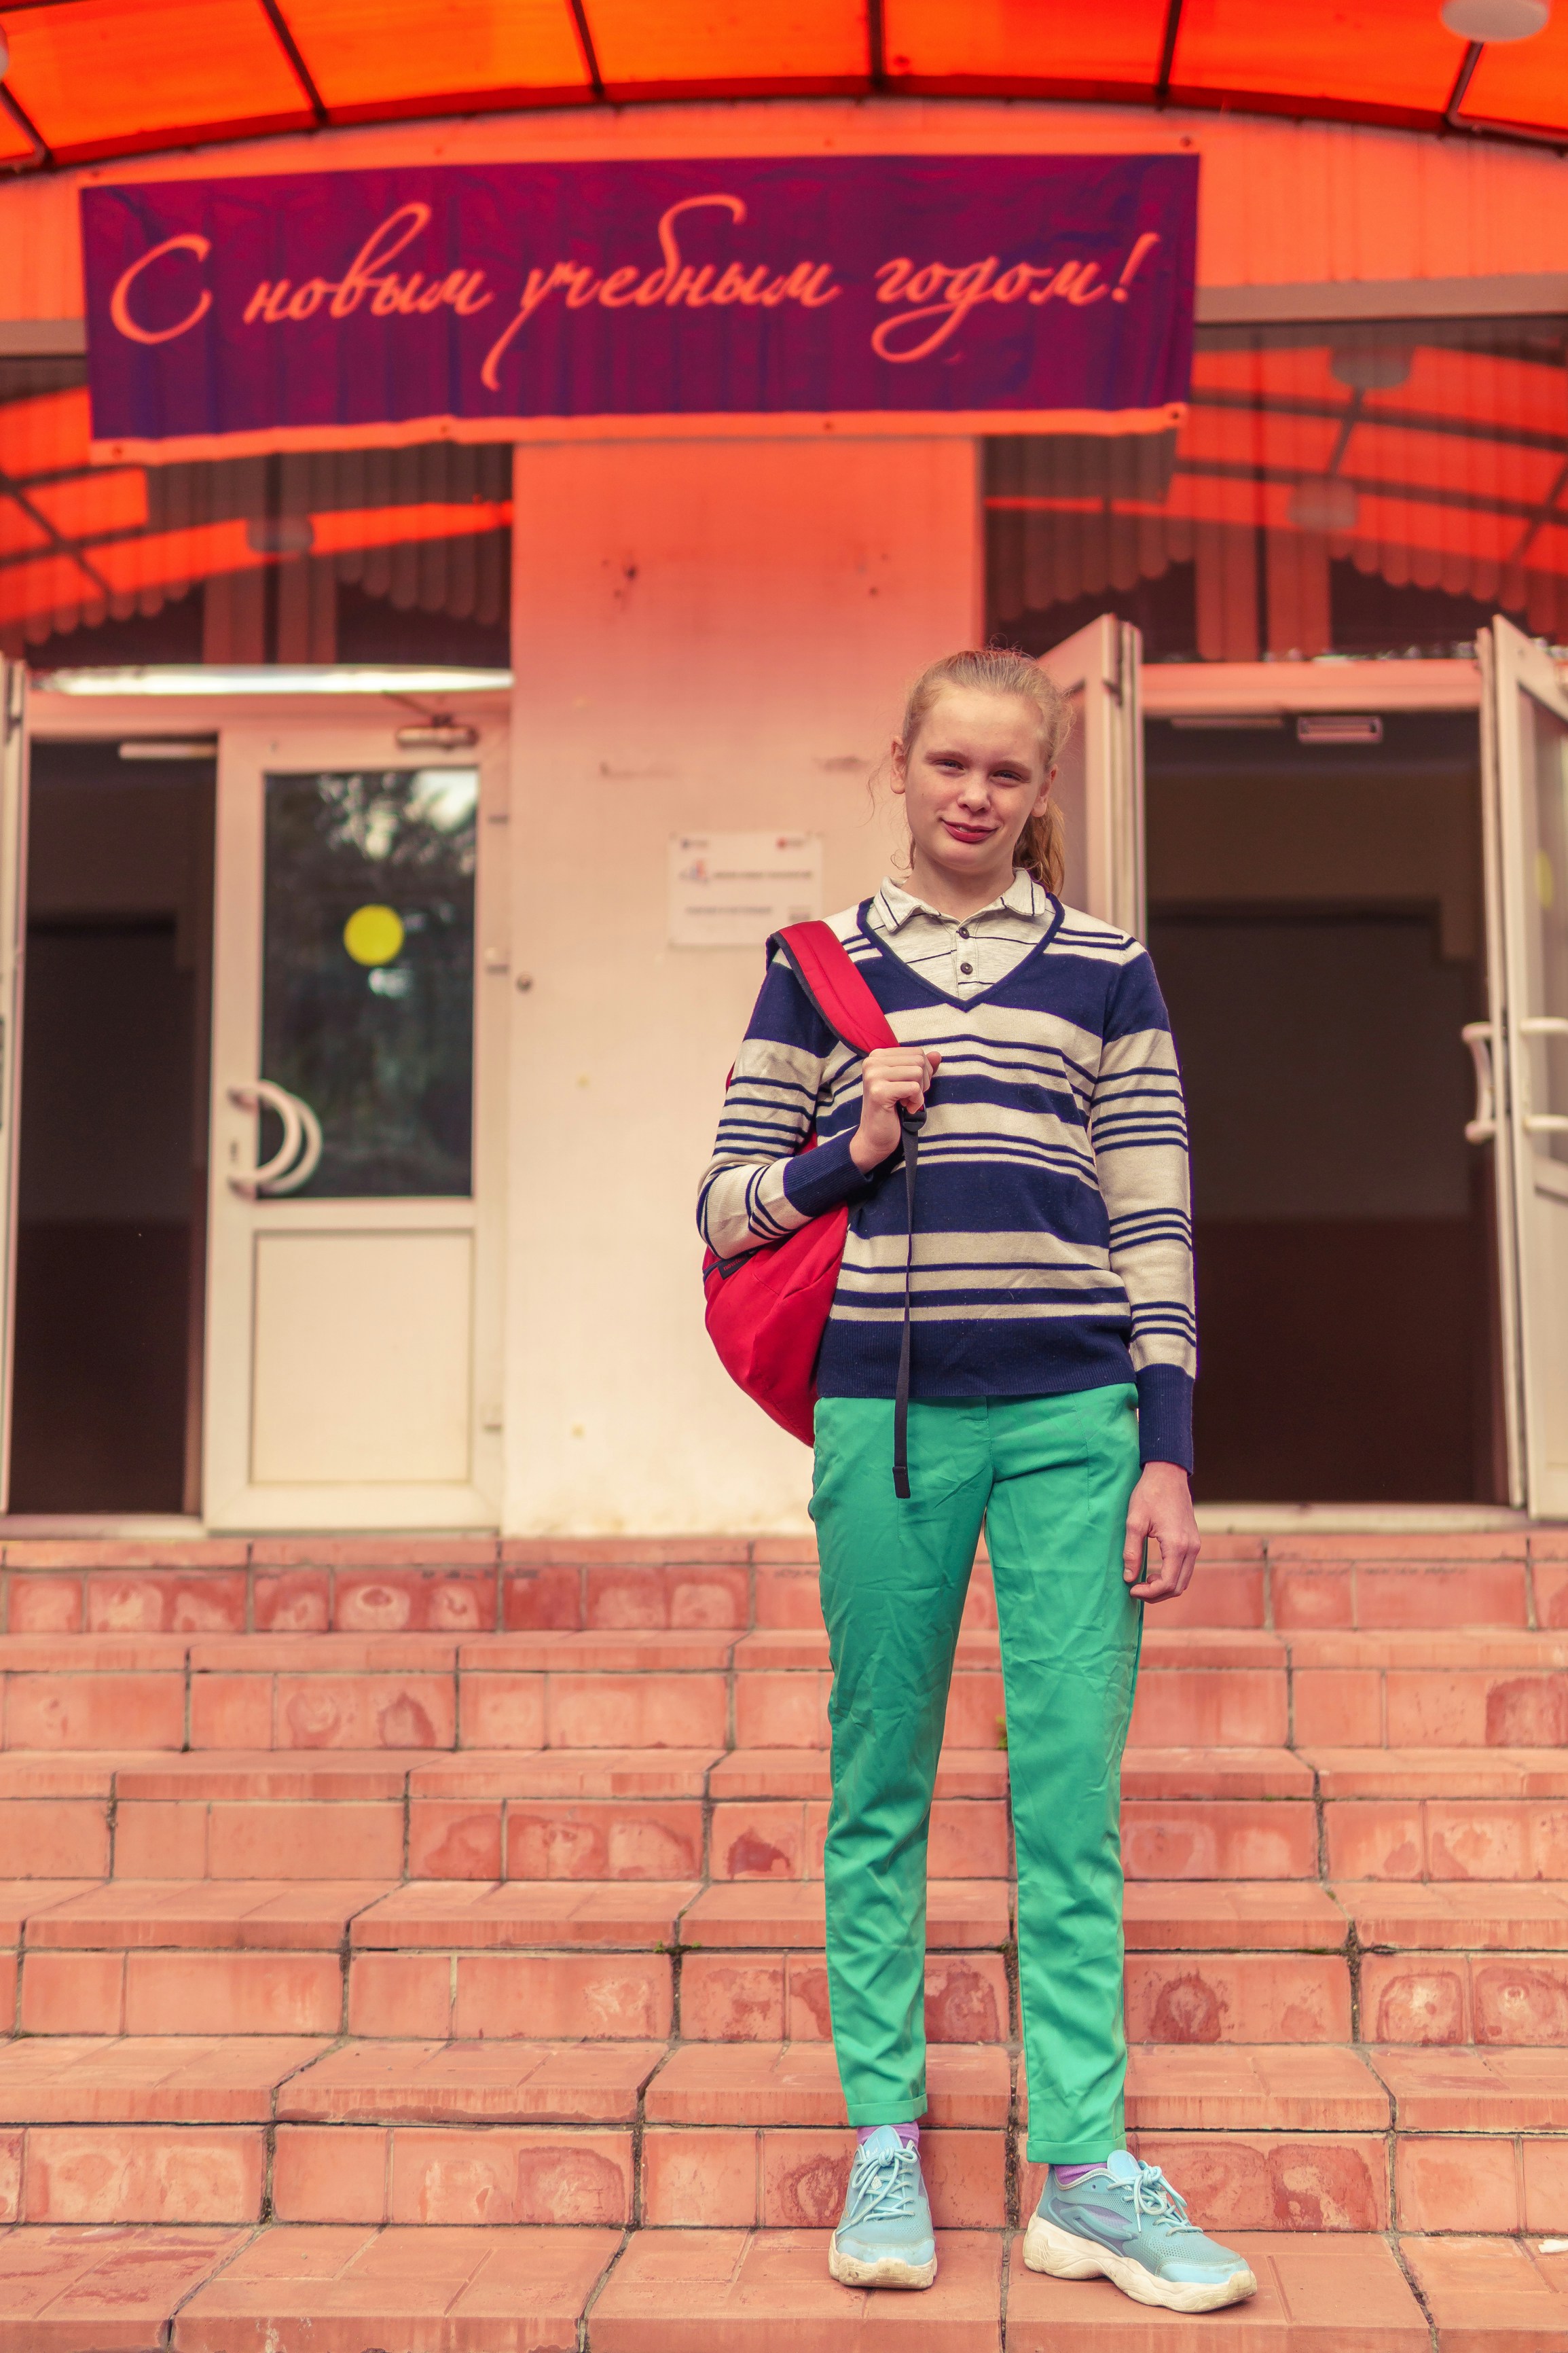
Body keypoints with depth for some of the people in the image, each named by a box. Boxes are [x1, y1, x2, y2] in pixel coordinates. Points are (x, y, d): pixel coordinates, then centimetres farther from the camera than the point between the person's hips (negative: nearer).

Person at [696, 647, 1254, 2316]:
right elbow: (726, 1207, 9)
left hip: (1074, 1420, 0)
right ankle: (883, 2148, 17)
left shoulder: (1106, 972, 9)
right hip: (886, 1416, 0)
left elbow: (1157, 1224, 6)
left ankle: (1086, 2172, 10)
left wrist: (1168, 1452, -1)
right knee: (880, 1790, 7)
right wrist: (852, 1150, -9)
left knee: (1073, 1800, 2)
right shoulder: (822, 967, 9)